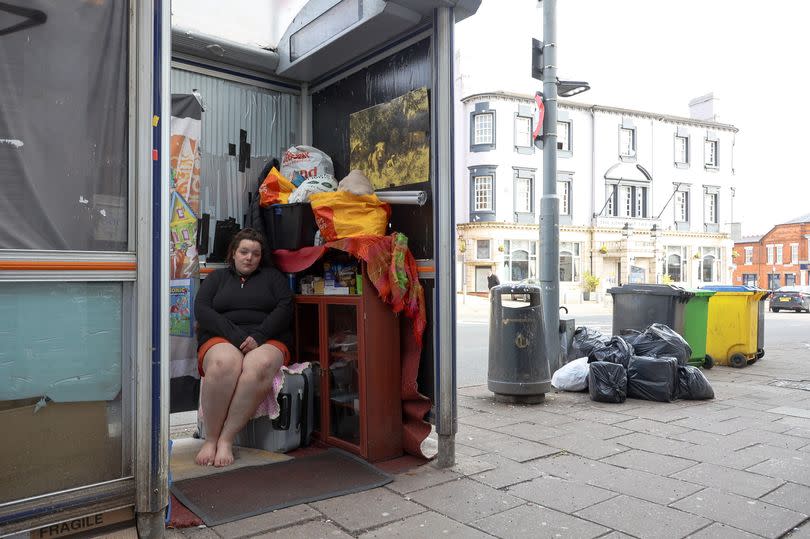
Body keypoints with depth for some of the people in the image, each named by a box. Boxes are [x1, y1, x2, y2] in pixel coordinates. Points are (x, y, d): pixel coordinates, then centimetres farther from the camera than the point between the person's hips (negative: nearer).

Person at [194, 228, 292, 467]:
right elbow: (201, 310, 5)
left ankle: (226, 439, -31)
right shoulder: (216, 277, 22)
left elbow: (285, 307, 4)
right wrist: (235, 335, -12)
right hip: (220, 340, 0)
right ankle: (210, 438, -26)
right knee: (224, 363, -38)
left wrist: (259, 336, -13)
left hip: (266, 341, 0)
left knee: (260, 366, -38)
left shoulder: (272, 276, 21)